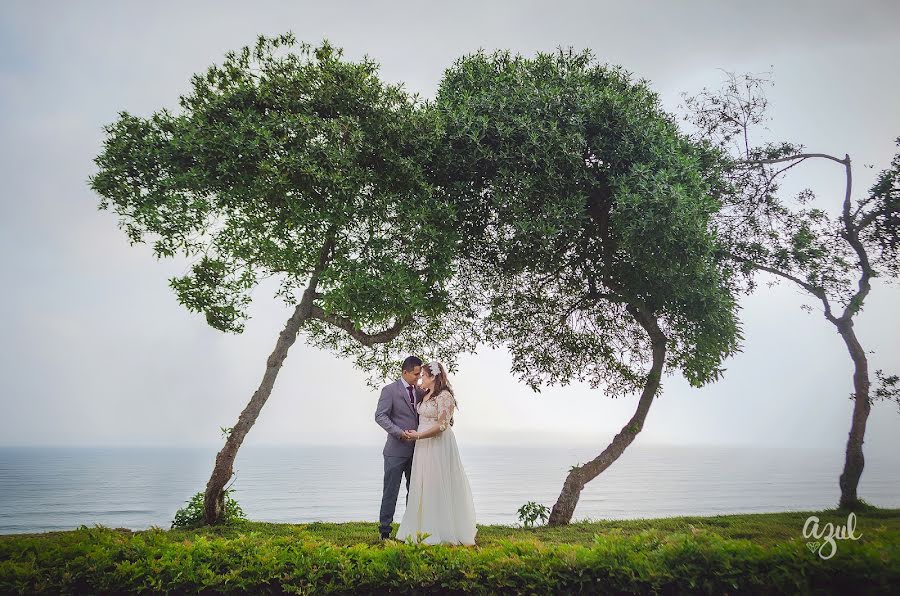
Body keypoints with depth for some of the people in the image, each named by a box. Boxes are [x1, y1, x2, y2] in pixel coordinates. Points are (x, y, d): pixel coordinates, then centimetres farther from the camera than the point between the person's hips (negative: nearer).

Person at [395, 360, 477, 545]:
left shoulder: (444, 396, -14)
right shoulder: (425, 395, 12)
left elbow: (442, 426, -19)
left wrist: (418, 435, -15)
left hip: (438, 446, -9)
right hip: (424, 446, 9)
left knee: (437, 487, -2)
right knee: (423, 487, 10)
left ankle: (441, 532, 7)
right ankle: (425, 529, 18)